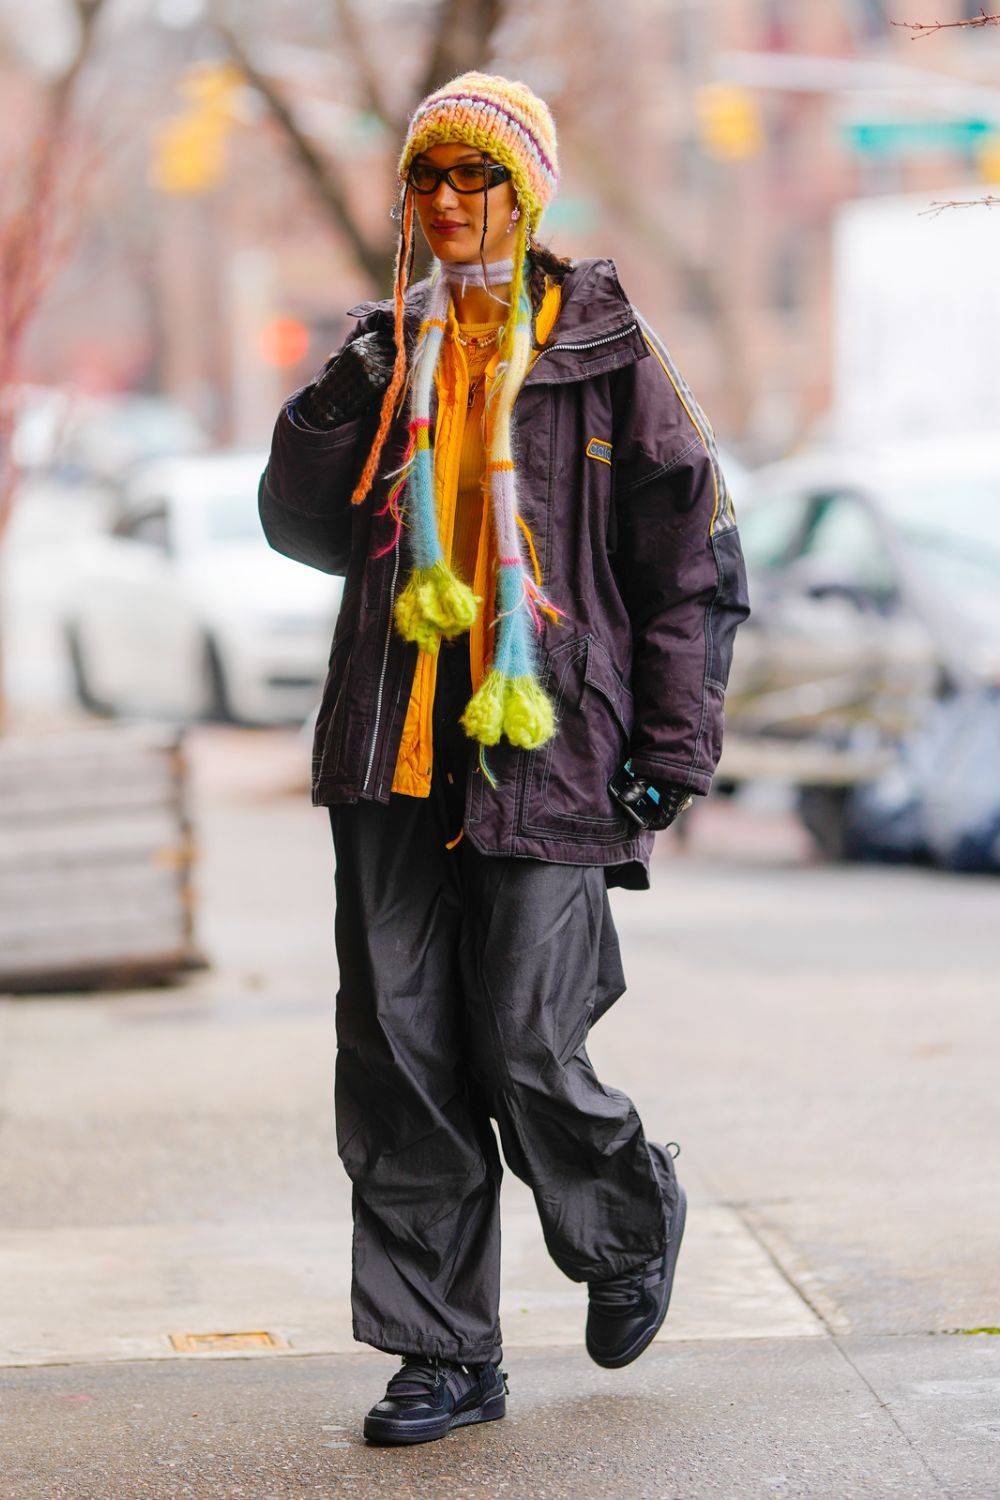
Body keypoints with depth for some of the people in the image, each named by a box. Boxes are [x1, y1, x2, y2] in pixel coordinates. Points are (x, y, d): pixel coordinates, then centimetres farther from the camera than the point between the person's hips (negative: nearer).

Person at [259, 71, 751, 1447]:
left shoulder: (604, 354, 0)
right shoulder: (392, 352, 13)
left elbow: (695, 554, 1)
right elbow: (301, 522, 9)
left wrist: (676, 745, -4)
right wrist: (358, 385, -6)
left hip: (549, 753, -4)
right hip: (395, 761, 4)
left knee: (528, 1055, -6)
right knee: (398, 1059, 2)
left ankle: (633, 1229, 27)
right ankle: (445, 1354, 12)